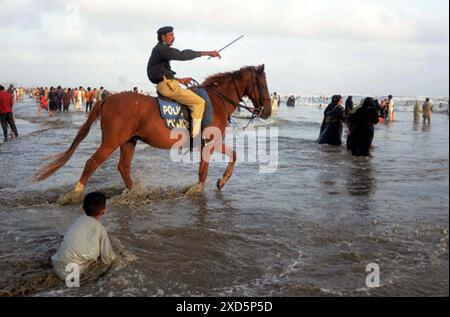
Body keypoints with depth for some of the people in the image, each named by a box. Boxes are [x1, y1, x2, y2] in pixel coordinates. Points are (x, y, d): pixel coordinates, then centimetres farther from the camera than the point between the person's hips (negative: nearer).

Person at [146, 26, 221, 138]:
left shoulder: (162, 50, 22)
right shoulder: (162, 49, -11)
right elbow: (183, 55, -23)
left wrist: (180, 80, 14)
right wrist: (207, 53, -21)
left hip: (165, 85, 11)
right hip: (167, 86, -11)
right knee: (199, 102, -13)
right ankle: (196, 134, -14)